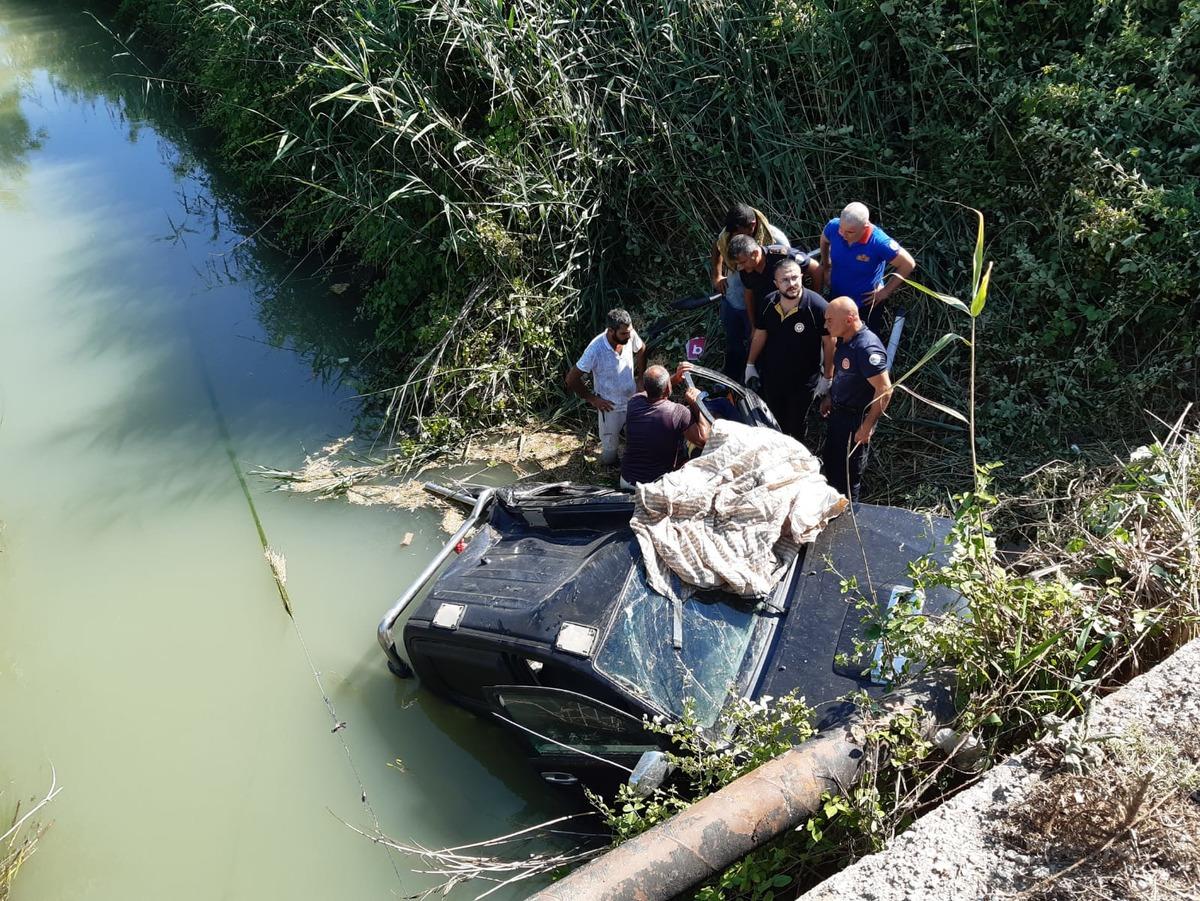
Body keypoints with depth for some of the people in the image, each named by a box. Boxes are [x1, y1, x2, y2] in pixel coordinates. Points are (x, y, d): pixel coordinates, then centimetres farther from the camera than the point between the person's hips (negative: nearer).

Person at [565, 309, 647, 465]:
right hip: (610, 408, -4)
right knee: (609, 457, 11)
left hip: (633, 401, 4)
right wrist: (592, 399, -14)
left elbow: (641, 350, 9)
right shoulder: (595, 350, -31)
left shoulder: (630, 335, -17)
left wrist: (640, 377, 5)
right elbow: (571, 379, -21)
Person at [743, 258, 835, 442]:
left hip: (803, 380, -4)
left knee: (796, 426, 17)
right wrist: (750, 365, 8)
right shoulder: (769, 303, -12)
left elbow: (829, 343, -17)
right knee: (774, 422, 25)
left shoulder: (818, 306, -27)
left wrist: (827, 377, -11)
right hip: (772, 376, 4)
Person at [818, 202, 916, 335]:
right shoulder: (833, 227, -21)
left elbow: (908, 264, -20)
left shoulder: (879, 242, -33)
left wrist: (886, 291, -15)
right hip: (835, 298, 4)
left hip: (867, 304, -4)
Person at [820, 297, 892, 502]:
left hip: (856, 419, -10)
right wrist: (830, 398, 19)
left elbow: (884, 390, -29)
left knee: (848, 475, 5)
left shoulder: (867, 348, -28)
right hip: (839, 413, 10)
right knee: (829, 464, 23)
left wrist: (867, 426, -25)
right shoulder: (845, 340, 2)